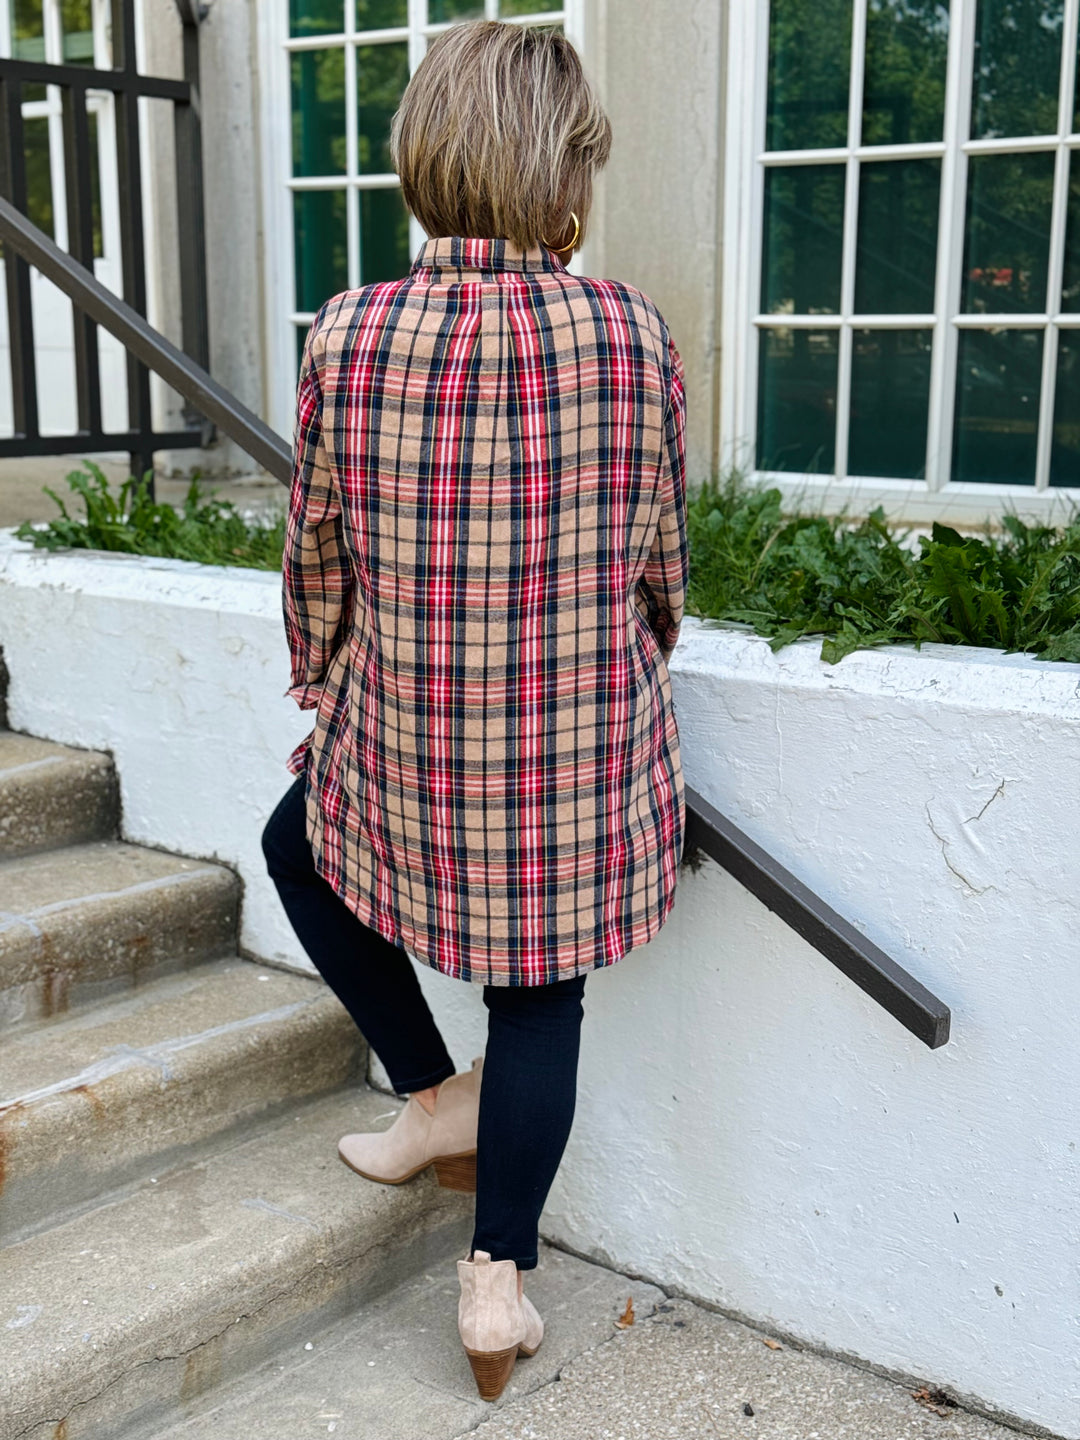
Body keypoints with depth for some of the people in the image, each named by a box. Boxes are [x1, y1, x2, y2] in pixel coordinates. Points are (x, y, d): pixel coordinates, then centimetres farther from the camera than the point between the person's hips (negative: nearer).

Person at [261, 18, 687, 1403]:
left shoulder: (347, 337, -9)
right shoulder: (633, 335, -10)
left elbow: (314, 563, 2)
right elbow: (661, 563, 2)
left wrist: (324, 699, 20)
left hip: (399, 743, 0)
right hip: (593, 752, 1)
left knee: (299, 845, 31)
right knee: (540, 992, 19)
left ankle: (433, 1094, 31)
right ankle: (498, 1274, 25)